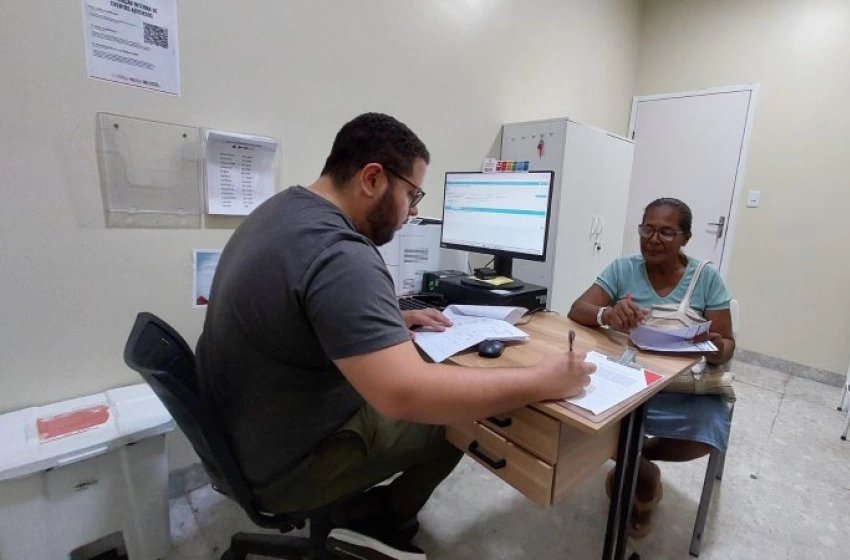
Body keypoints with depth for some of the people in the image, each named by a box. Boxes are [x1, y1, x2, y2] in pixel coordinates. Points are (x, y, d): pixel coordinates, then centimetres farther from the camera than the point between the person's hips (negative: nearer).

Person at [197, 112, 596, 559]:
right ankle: (376, 521, 22)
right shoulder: (338, 256, -32)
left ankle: (367, 512, 23)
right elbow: (406, 394, -39)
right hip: (283, 463, -9)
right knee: (461, 416, 2)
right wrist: (541, 381, -27)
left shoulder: (285, 208, 0)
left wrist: (394, 320, 6)